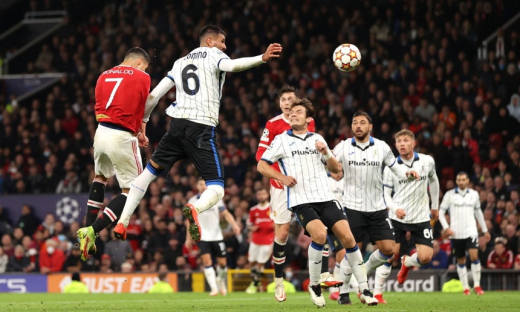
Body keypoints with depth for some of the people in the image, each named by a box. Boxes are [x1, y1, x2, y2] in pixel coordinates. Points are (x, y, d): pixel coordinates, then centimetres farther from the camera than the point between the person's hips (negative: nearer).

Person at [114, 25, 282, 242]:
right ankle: (194, 209, -40)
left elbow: (153, 96, 22)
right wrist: (262, 58, -31)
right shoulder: (213, 54, 6)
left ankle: (122, 222, 17)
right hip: (202, 127, -5)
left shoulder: (180, 62, 22)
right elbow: (231, 65, -19)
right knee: (216, 189, -5)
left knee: (151, 170, 23)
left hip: (178, 124, 5)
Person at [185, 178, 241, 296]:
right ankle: (214, 288, -15)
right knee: (206, 260, -18)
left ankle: (221, 281, 32)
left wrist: (234, 225, -16)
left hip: (216, 236, 1)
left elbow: (225, 214, 1)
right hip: (202, 236, -1)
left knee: (222, 262, 2)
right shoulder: (192, 201, 3)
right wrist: (189, 238, 12)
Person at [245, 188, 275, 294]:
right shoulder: (253, 210, 7)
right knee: (252, 262, 4)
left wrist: (276, 226, -16)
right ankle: (254, 281, 24)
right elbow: (249, 224, 15)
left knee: (260, 263, -3)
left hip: (267, 240, -3)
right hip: (255, 240, 3)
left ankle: (255, 285, 7)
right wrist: (252, 228, -8)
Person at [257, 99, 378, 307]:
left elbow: (336, 169, 19)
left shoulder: (317, 139, 15)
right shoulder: (282, 140, 6)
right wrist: (282, 177, -8)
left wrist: (326, 153, -1)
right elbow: (261, 166, 7)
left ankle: (364, 289, 2)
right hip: (300, 201, -3)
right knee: (320, 234, -28)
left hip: (325, 198, 3)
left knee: (348, 237, -9)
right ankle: (314, 285, -7)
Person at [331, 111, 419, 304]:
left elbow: (395, 168, 13)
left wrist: (408, 173, -8)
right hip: (353, 207, -3)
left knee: (388, 249, -4)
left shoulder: (382, 147, 3)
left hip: (377, 208, 3)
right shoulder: (343, 147, -2)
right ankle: (343, 292, 10)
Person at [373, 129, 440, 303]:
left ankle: (407, 263, 26)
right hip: (397, 217, -1)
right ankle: (377, 293, 5)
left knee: (425, 257, -10)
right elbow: (385, 194, -3)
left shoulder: (427, 162, -4)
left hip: (421, 217, 1)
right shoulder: (391, 167, -7)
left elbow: (433, 181, 15)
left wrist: (435, 206, 22)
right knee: (390, 254, -7)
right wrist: (395, 209, -22)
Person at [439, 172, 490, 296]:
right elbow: (441, 212, 2)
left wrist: (485, 230, 20)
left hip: (471, 231, 0)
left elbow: (478, 212, 19)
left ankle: (477, 285, -6)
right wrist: (446, 227, -11)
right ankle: (465, 287, 14)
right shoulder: (450, 195, 0)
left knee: (474, 256, -16)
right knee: (461, 261, 5)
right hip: (456, 233, 0)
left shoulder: (474, 194, 8)